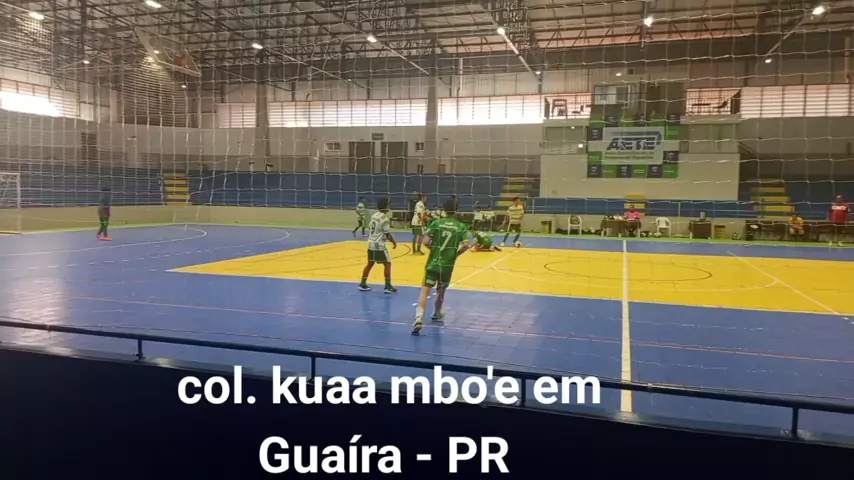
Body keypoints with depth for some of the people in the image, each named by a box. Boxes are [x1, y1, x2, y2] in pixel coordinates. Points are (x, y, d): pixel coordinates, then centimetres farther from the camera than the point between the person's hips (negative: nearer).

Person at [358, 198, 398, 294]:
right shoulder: (385, 219, -15)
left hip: (371, 243, 8)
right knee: (387, 264, 2)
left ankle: (363, 284, 22)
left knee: (370, 263, 18)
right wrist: (394, 242, 1)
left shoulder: (373, 215, 8)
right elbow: (388, 234, -14)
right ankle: (388, 286, 1)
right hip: (379, 245, -8)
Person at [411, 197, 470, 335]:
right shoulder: (461, 226, 1)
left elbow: (426, 242, -8)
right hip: (447, 264, 2)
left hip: (433, 262, -2)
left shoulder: (436, 223, -2)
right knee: (441, 290, 24)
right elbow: (466, 245, -10)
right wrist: (455, 254, 6)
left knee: (425, 290, -8)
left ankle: (419, 318, -26)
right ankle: (437, 313, 46)